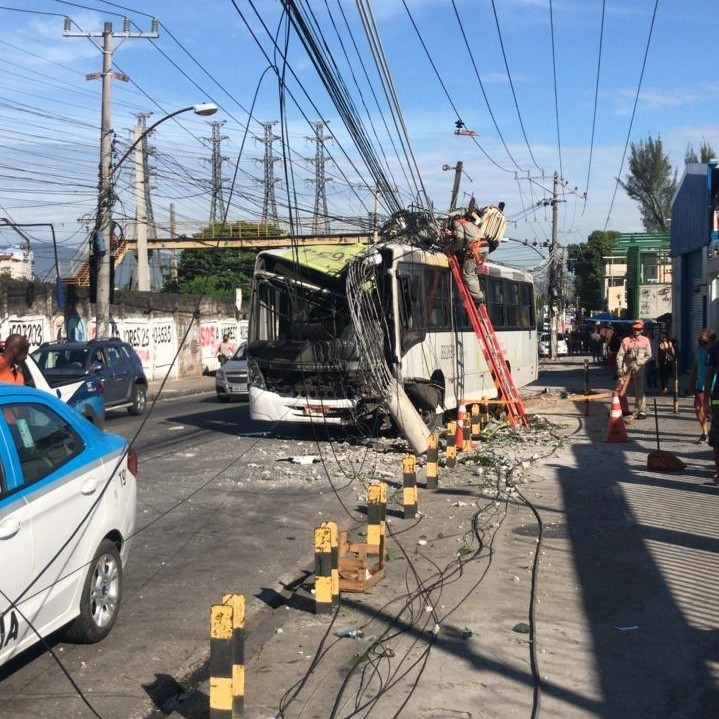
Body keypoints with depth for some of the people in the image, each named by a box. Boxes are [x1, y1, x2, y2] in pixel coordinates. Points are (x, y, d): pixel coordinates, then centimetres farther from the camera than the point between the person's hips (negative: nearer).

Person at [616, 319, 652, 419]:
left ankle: (641, 412, 7)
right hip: (626, 369, 1)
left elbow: (648, 356, 1)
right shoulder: (626, 340, 0)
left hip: (638, 369, -1)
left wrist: (638, 363, -13)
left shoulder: (645, 341, 2)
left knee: (639, 391, -3)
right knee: (619, 390, 1)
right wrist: (619, 369, -8)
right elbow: (620, 355, 0)